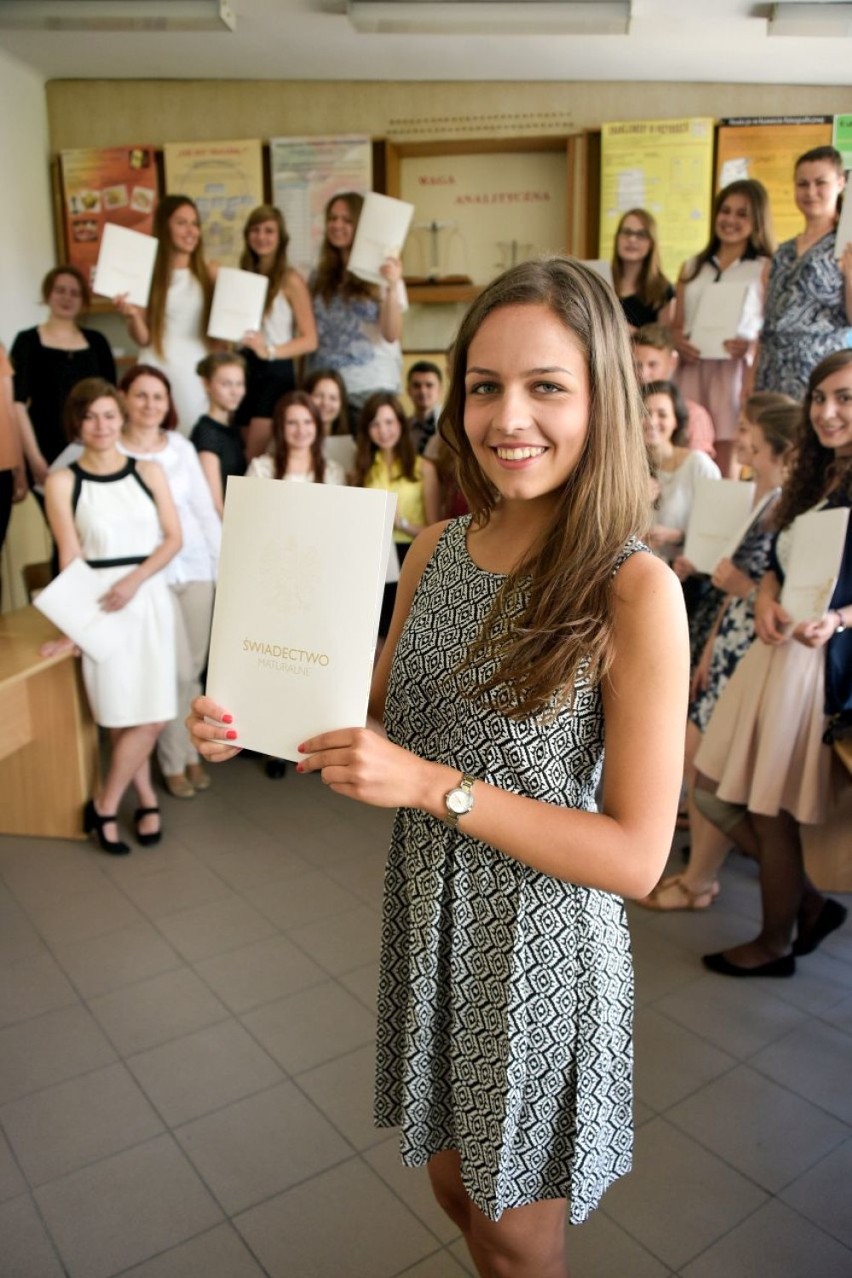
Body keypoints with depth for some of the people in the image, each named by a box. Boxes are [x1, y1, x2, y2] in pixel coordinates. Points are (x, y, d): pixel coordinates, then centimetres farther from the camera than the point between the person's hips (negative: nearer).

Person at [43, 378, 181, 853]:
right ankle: (147, 799, 18)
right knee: (126, 716, -3)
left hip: (151, 598, 2)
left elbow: (174, 538, 1)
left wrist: (135, 580, -14)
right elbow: (71, 557, -5)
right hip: (99, 604, -2)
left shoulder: (149, 472, 5)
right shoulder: (63, 482, -1)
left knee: (150, 715, 1)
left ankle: (105, 806, 19)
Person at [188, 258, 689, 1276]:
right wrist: (251, 725, -12)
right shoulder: (434, 551, -4)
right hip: (428, 919, 5)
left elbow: (636, 857, -20)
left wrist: (437, 785, -28)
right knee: (454, 1185, 27)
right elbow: (381, 717, 7)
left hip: (542, 945, -5)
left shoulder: (633, 589, -21)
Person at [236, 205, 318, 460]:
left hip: (276, 372, -6)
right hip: (245, 368, 6)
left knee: (254, 456, -10)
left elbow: (310, 340, -9)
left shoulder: (290, 280, -5)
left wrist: (269, 351, -22)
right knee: (240, 453, 9)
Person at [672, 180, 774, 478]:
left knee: (726, 461, -5)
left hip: (735, 371, -4)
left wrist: (750, 346, -21)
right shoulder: (692, 268, 18)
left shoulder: (765, 269, 5)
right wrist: (678, 343, -5)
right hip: (691, 369, 4)